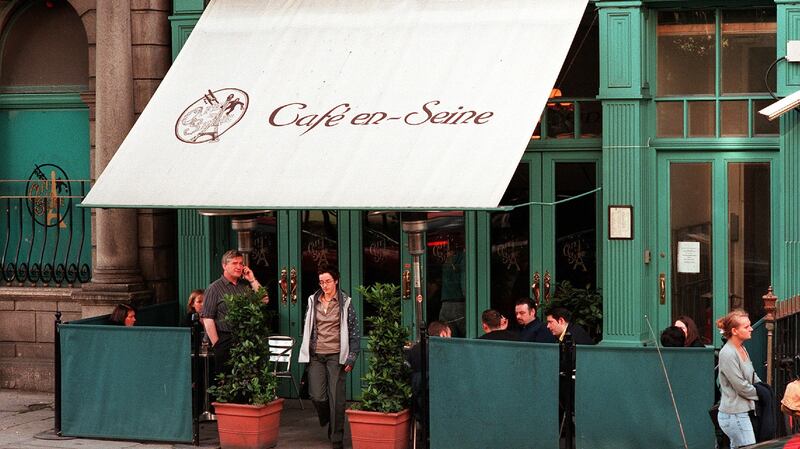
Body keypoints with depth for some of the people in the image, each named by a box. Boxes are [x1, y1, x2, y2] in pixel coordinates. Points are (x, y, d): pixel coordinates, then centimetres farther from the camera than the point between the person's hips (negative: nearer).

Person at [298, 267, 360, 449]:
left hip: (336, 355, -3)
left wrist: (351, 358, -4)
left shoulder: (345, 302, 0)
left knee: (336, 398, -4)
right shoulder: (313, 301, 9)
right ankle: (326, 420, 26)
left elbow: (354, 332, 1)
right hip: (316, 355, 3)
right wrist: (306, 353, 12)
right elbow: (307, 328, 16)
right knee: (317, 396, -4)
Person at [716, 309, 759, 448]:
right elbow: (741, 386, -17)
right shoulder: (728, 354, -18)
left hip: (742, 412, 9)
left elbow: (753, 376, 21)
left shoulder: (742, 349, 10)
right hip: (734, 415, -9)